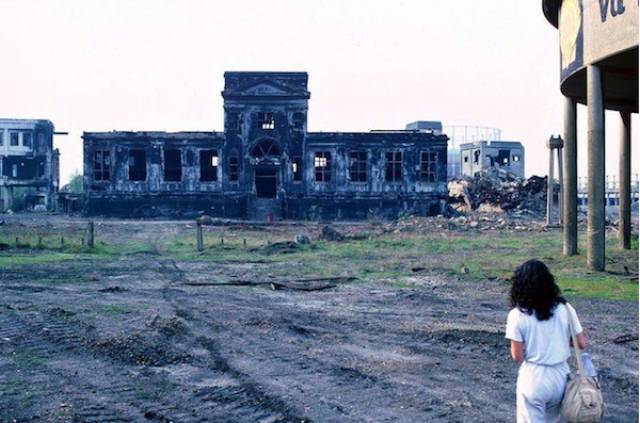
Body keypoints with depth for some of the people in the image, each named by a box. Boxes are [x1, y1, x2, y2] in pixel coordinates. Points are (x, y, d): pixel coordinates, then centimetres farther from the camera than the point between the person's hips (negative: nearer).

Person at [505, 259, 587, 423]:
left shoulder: (517, 315, -14)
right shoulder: (565, 309, -6)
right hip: (560, 376, 4)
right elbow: (581, 343, 0)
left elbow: (517, 356, -11)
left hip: (532, 379, -3)